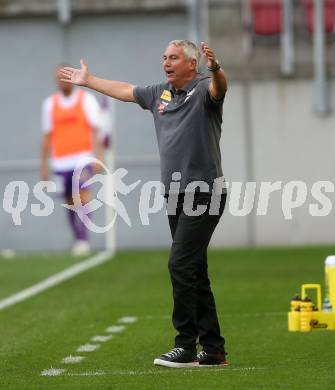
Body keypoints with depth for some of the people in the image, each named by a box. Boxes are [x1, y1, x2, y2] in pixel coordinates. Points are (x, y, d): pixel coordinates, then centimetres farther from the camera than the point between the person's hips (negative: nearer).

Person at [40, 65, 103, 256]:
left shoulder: (87, 99, 1)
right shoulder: (50, 103, 10)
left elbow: (96, 131, -3)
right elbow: (47, 136, 14)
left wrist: (99, 156, -13)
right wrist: (44, 165, 11)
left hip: (83, 158, -4)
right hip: (60, 161, 4)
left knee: (83, 196, -18)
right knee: (70, 203, 6)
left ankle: (84, 240, -21)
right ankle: (79, 241, 16)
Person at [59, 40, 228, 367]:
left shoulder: (203, 90, -8)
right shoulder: (160, 94, 15)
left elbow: (219, 86, -32)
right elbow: (124, 91, 31)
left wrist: (215, 68, -54)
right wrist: (88, 80, 41)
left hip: (204, 194, -8)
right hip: (176, 196, 8)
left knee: (181, 265, -15)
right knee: (193, 272, 7)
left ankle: (186, 346, -11)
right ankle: (213, 349, 10)